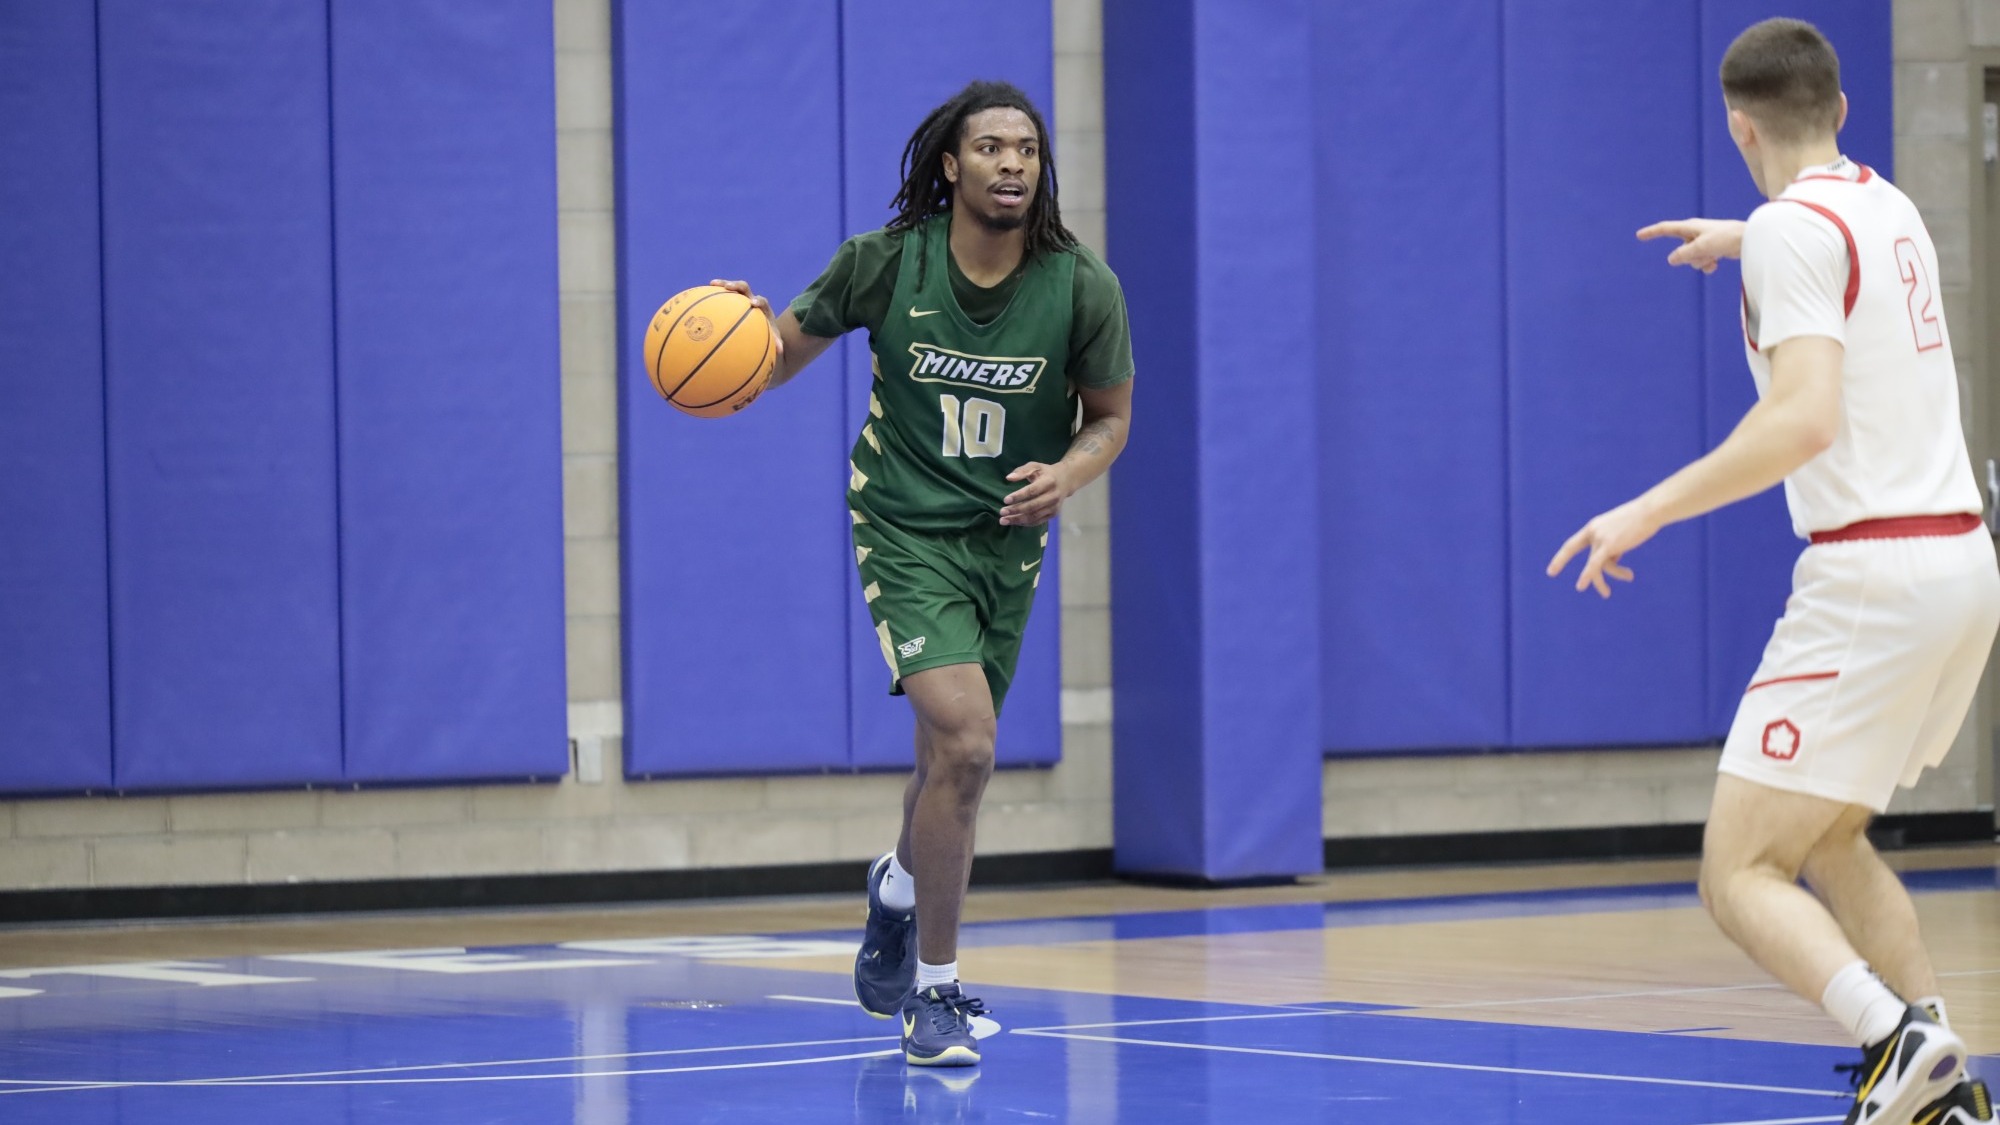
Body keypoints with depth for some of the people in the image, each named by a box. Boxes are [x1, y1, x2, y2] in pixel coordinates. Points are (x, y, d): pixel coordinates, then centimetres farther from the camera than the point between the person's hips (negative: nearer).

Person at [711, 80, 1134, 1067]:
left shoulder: (1083, 289, -10)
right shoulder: (884, 263, -13)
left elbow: (1110, 418, 2)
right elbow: (791, 347, -1)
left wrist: (1067, 474, -18)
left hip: (1007, 539, 4)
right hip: (906, 531, -4)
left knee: (951, 759, 16)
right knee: (965, 745, -21)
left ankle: (900, 889, 53)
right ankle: (933, 993, -9)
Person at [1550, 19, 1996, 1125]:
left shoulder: (1794, 228, -10)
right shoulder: (1887, 205, 15)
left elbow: (1807, 418, -23)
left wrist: (1650, 509, -19)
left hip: (1873, 570, -9)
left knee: (1740, 875, -8)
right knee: (1827, 839, 23)